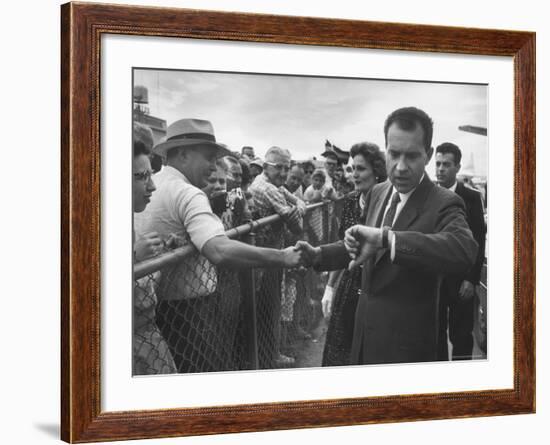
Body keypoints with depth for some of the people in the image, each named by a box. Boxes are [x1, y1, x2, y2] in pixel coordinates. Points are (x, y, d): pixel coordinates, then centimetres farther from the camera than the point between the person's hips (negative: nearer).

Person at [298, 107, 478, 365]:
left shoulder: (443, 204, -19)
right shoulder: (377, 193, 4)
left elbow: (464, 252, -40)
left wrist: (385, 237, -45)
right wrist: (319, 255, 3)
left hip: (405, 342, -6)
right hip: (365, 331, 7)